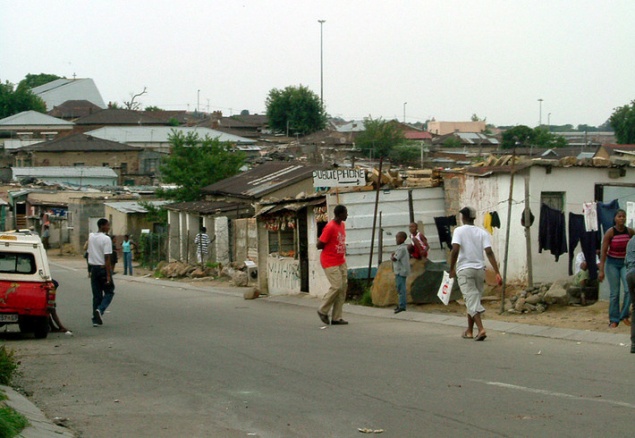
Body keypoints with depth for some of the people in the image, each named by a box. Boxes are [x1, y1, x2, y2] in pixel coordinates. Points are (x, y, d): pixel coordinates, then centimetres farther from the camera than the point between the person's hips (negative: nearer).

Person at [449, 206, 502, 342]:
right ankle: (469, 331, 25)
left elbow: (455, 250, -17)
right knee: (473, 300, 17)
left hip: (464, 270, -4)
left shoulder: (459, 231, -4)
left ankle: (481, 329, -24)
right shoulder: (482, 233, 5)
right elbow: (489, 252, -5)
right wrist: (497, 272, -8)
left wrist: (452, 268, -7)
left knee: (472, 301, -8)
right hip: (480, 269, 4)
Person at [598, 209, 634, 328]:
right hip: (612, 263, -2)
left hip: (625, 263, 2)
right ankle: (614, 320, 7)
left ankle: (625, 315, 3)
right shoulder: (610, 232, -14)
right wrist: (601, 270, -17)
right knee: (614, 293, -2)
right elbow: (603, 251, -13)